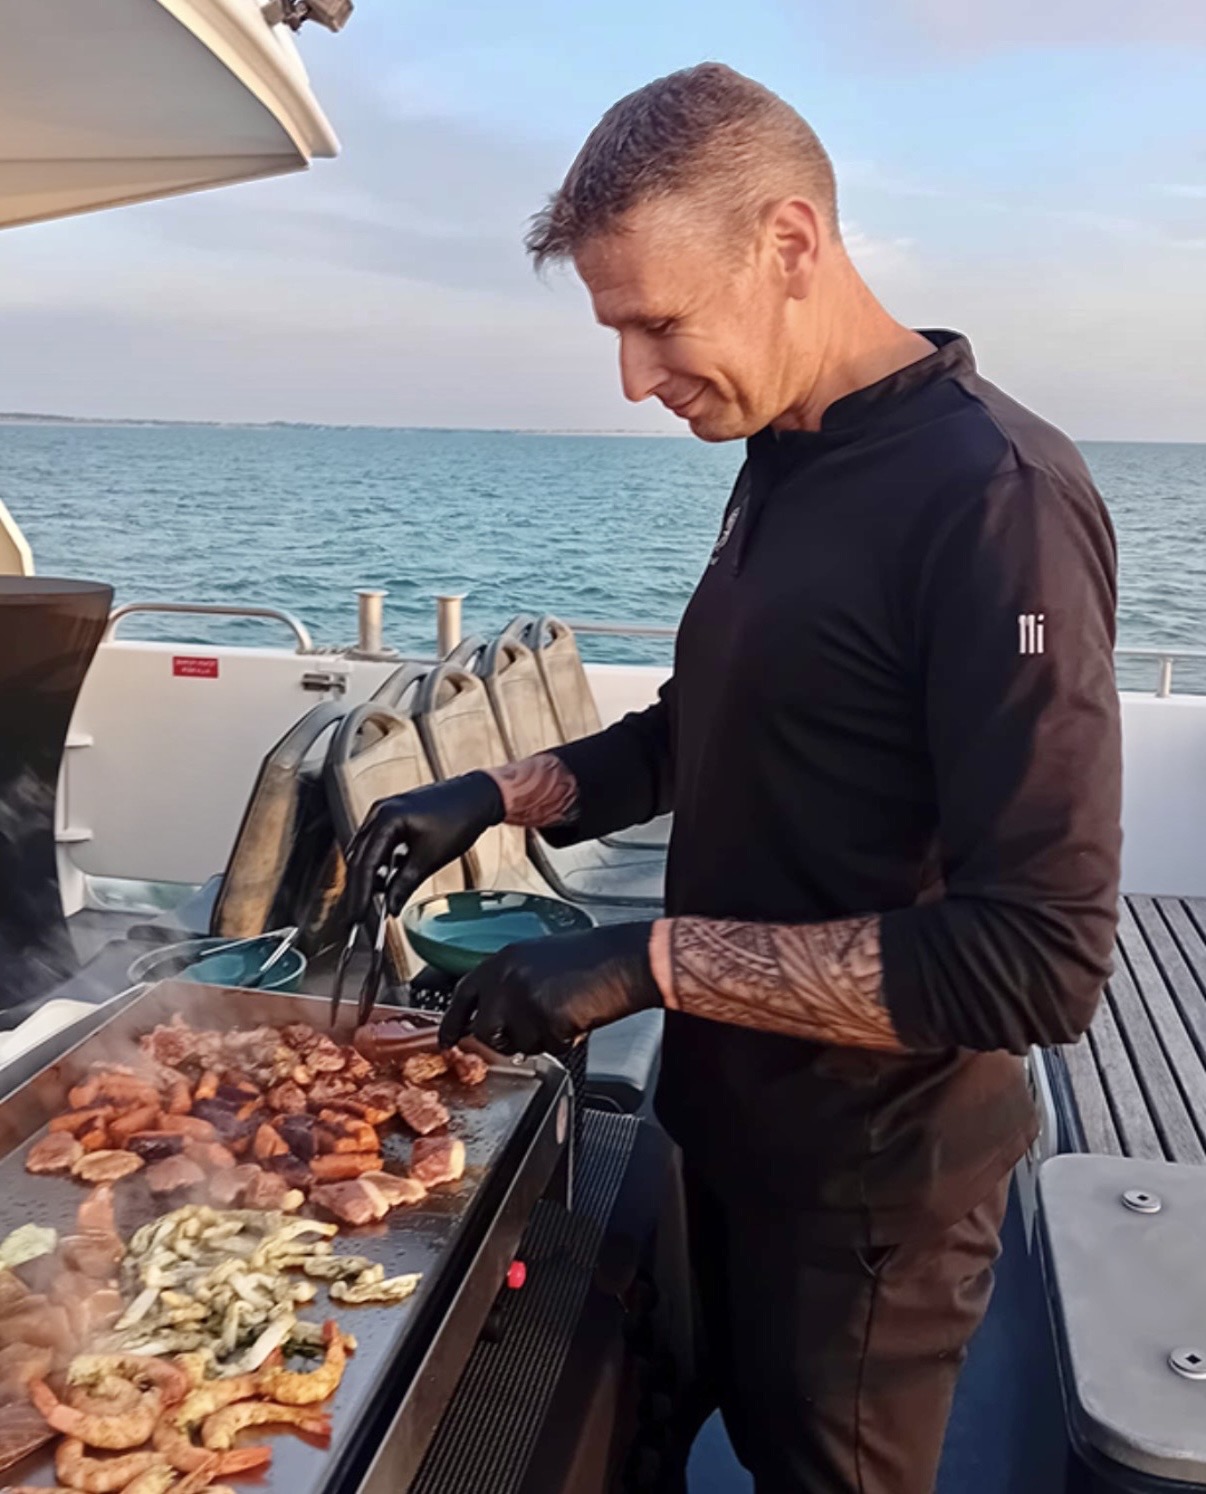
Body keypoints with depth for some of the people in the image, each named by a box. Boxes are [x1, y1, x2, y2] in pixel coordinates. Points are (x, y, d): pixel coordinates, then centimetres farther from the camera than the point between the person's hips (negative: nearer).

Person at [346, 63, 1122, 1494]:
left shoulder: (995, 499, -25)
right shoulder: (783, 462, 3)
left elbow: (1040, 961, -28)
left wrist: (653, 960, -27)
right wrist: (503, 794, -1)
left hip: (869, 1182, -7)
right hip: (737, 1118, 8)